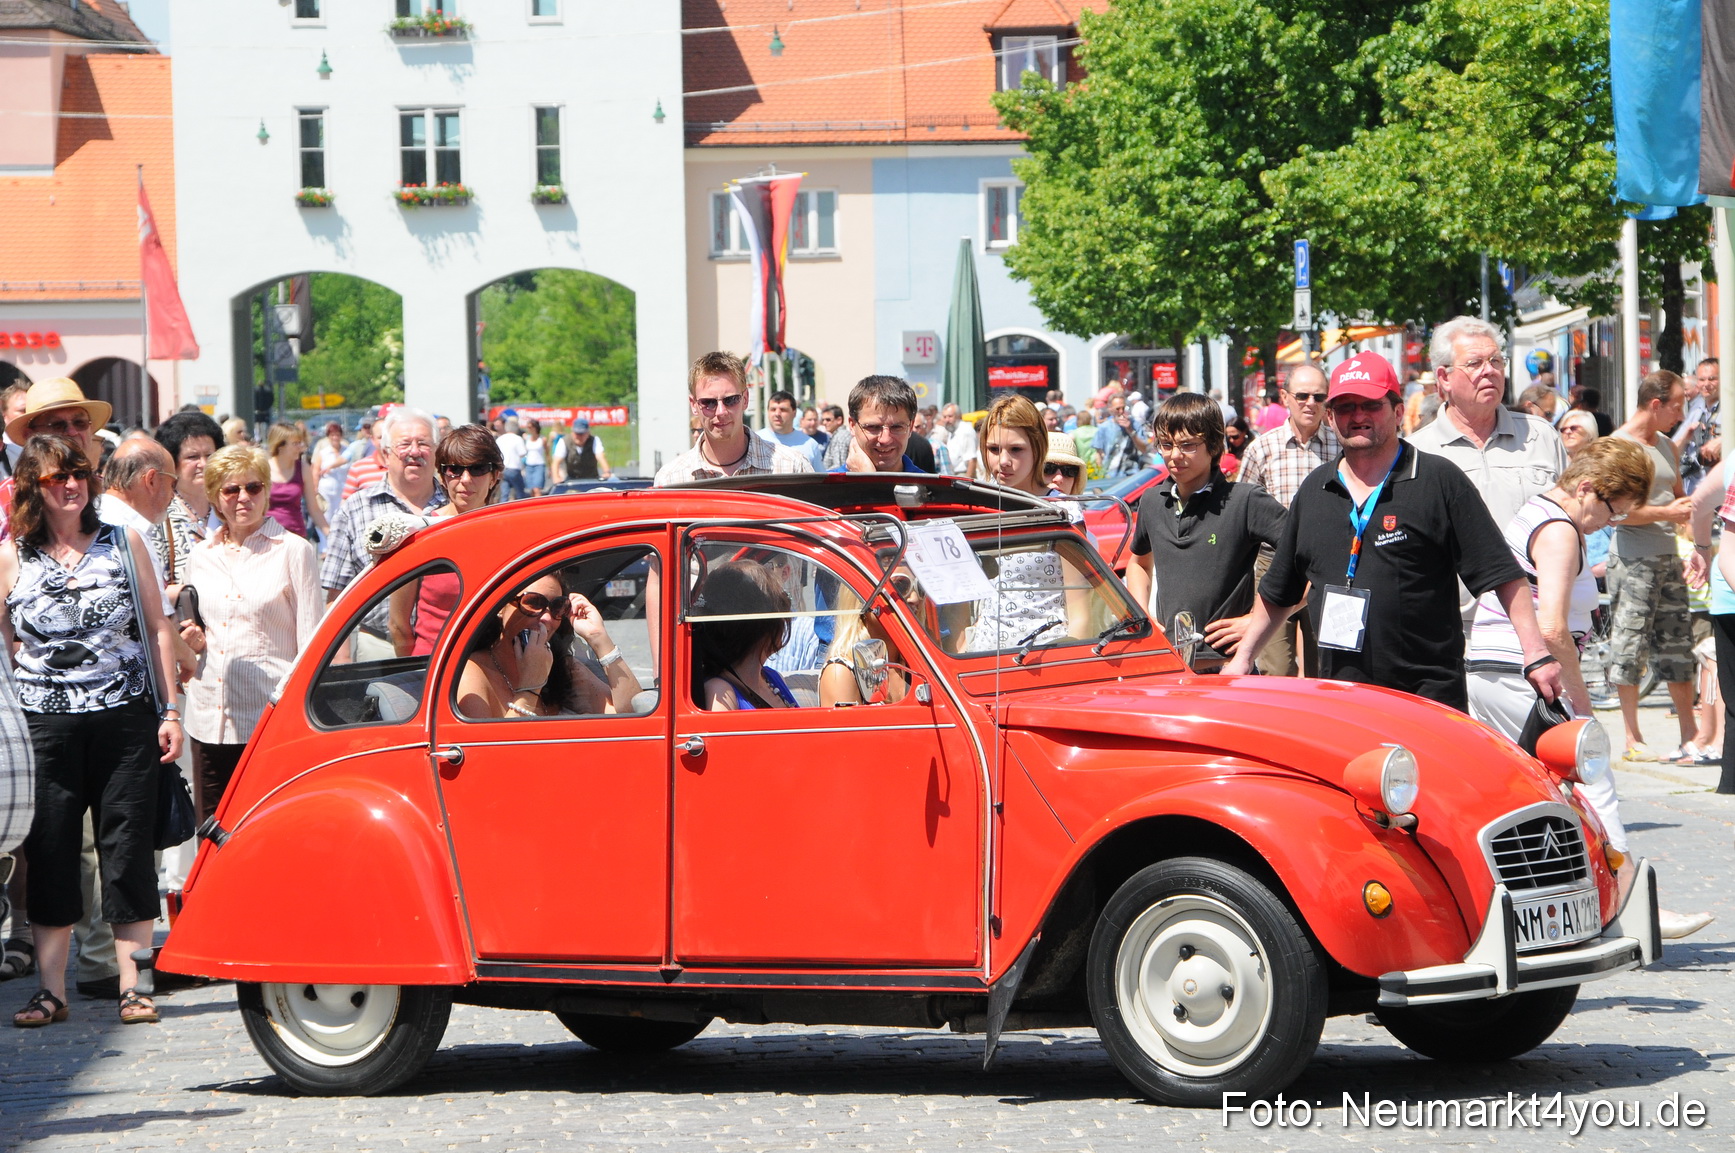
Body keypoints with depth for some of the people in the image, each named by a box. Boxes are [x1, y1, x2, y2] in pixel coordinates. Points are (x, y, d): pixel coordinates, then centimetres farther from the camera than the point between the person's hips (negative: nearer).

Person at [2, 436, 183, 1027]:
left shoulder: (125, 544, 6)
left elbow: (157, 628, 9)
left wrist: (170, 711, 4)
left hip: (125, 718, 0)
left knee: (128, 848, 0)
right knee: (50, 851, 2)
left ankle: (132, 984, 6)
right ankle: (51, 990, 9)